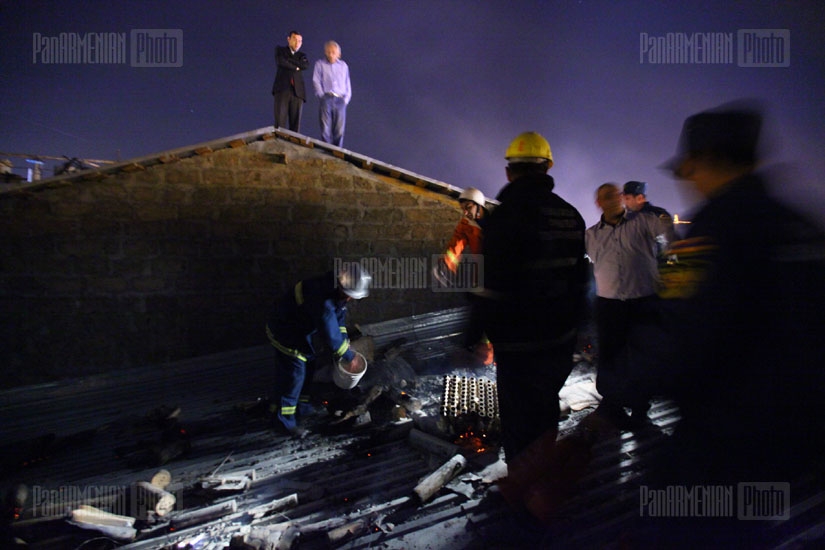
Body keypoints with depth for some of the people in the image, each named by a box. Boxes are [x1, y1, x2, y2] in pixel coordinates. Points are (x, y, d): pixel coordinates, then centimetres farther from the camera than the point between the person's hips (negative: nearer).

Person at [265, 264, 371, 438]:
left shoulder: (337, 291, -10)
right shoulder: (322, 299, -39)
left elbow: (339, 318, 5)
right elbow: (330, 334, -35)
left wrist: (345, 345, 0)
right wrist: (349, 356, -21)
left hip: (300, 329, 9)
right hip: (285, 332, -9)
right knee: (294, 375, -2)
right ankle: (286, 420, 14)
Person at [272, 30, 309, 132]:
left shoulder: (302, 55, 23)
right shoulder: (280, 50, 18)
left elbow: (306, 65, 0)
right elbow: (280, 62, -4)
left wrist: (288, 59, 0)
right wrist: (296, 67, 3)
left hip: (297, 91, 2)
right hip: (282, 89, -2)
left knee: (295, 124, -6)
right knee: (280, 122, -15)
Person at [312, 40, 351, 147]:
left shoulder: (343, 65, 19)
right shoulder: (320, 64, 13)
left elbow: (347, 83, 18)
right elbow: (316, 81, 5)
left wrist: (346, 98, 5)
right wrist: (322, 95, -6)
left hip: (340, 100, 2)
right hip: (327, 98, -2)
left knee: (339, 130, -2)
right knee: (325, 129, -9)